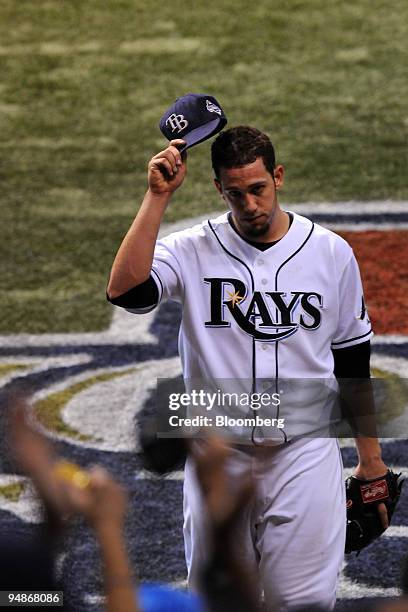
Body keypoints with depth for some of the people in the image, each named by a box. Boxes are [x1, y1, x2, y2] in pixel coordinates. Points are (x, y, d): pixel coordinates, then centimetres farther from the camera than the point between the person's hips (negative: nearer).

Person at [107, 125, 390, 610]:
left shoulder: (331, 252, 1)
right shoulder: (192, 251, -4)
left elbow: (353, 362, 8)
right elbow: (124, 290, -24)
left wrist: (371, 462, 8)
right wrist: (158, 196, -22)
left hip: (305, 455, 0)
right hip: (217, 456, 0)